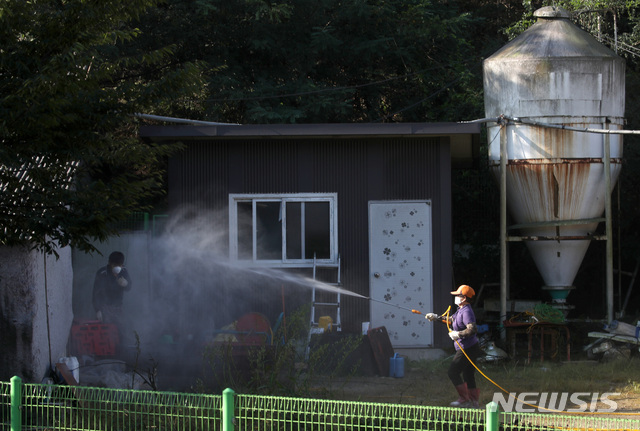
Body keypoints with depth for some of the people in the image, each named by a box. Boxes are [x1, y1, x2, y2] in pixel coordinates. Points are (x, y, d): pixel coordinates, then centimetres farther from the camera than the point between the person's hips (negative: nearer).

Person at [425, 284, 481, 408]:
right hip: (470, 348, 10)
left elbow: (473, 329, -32)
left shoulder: (467, 312, -20)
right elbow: (451, 319, 31)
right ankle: (474, 401, 16)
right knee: (468, 375, 14)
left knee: (453, 372, -5)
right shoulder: (460, 310, 12)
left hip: (467, 350, -10)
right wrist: (436, 317, 29)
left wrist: (458, 334, -27)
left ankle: (464, 399, -2)